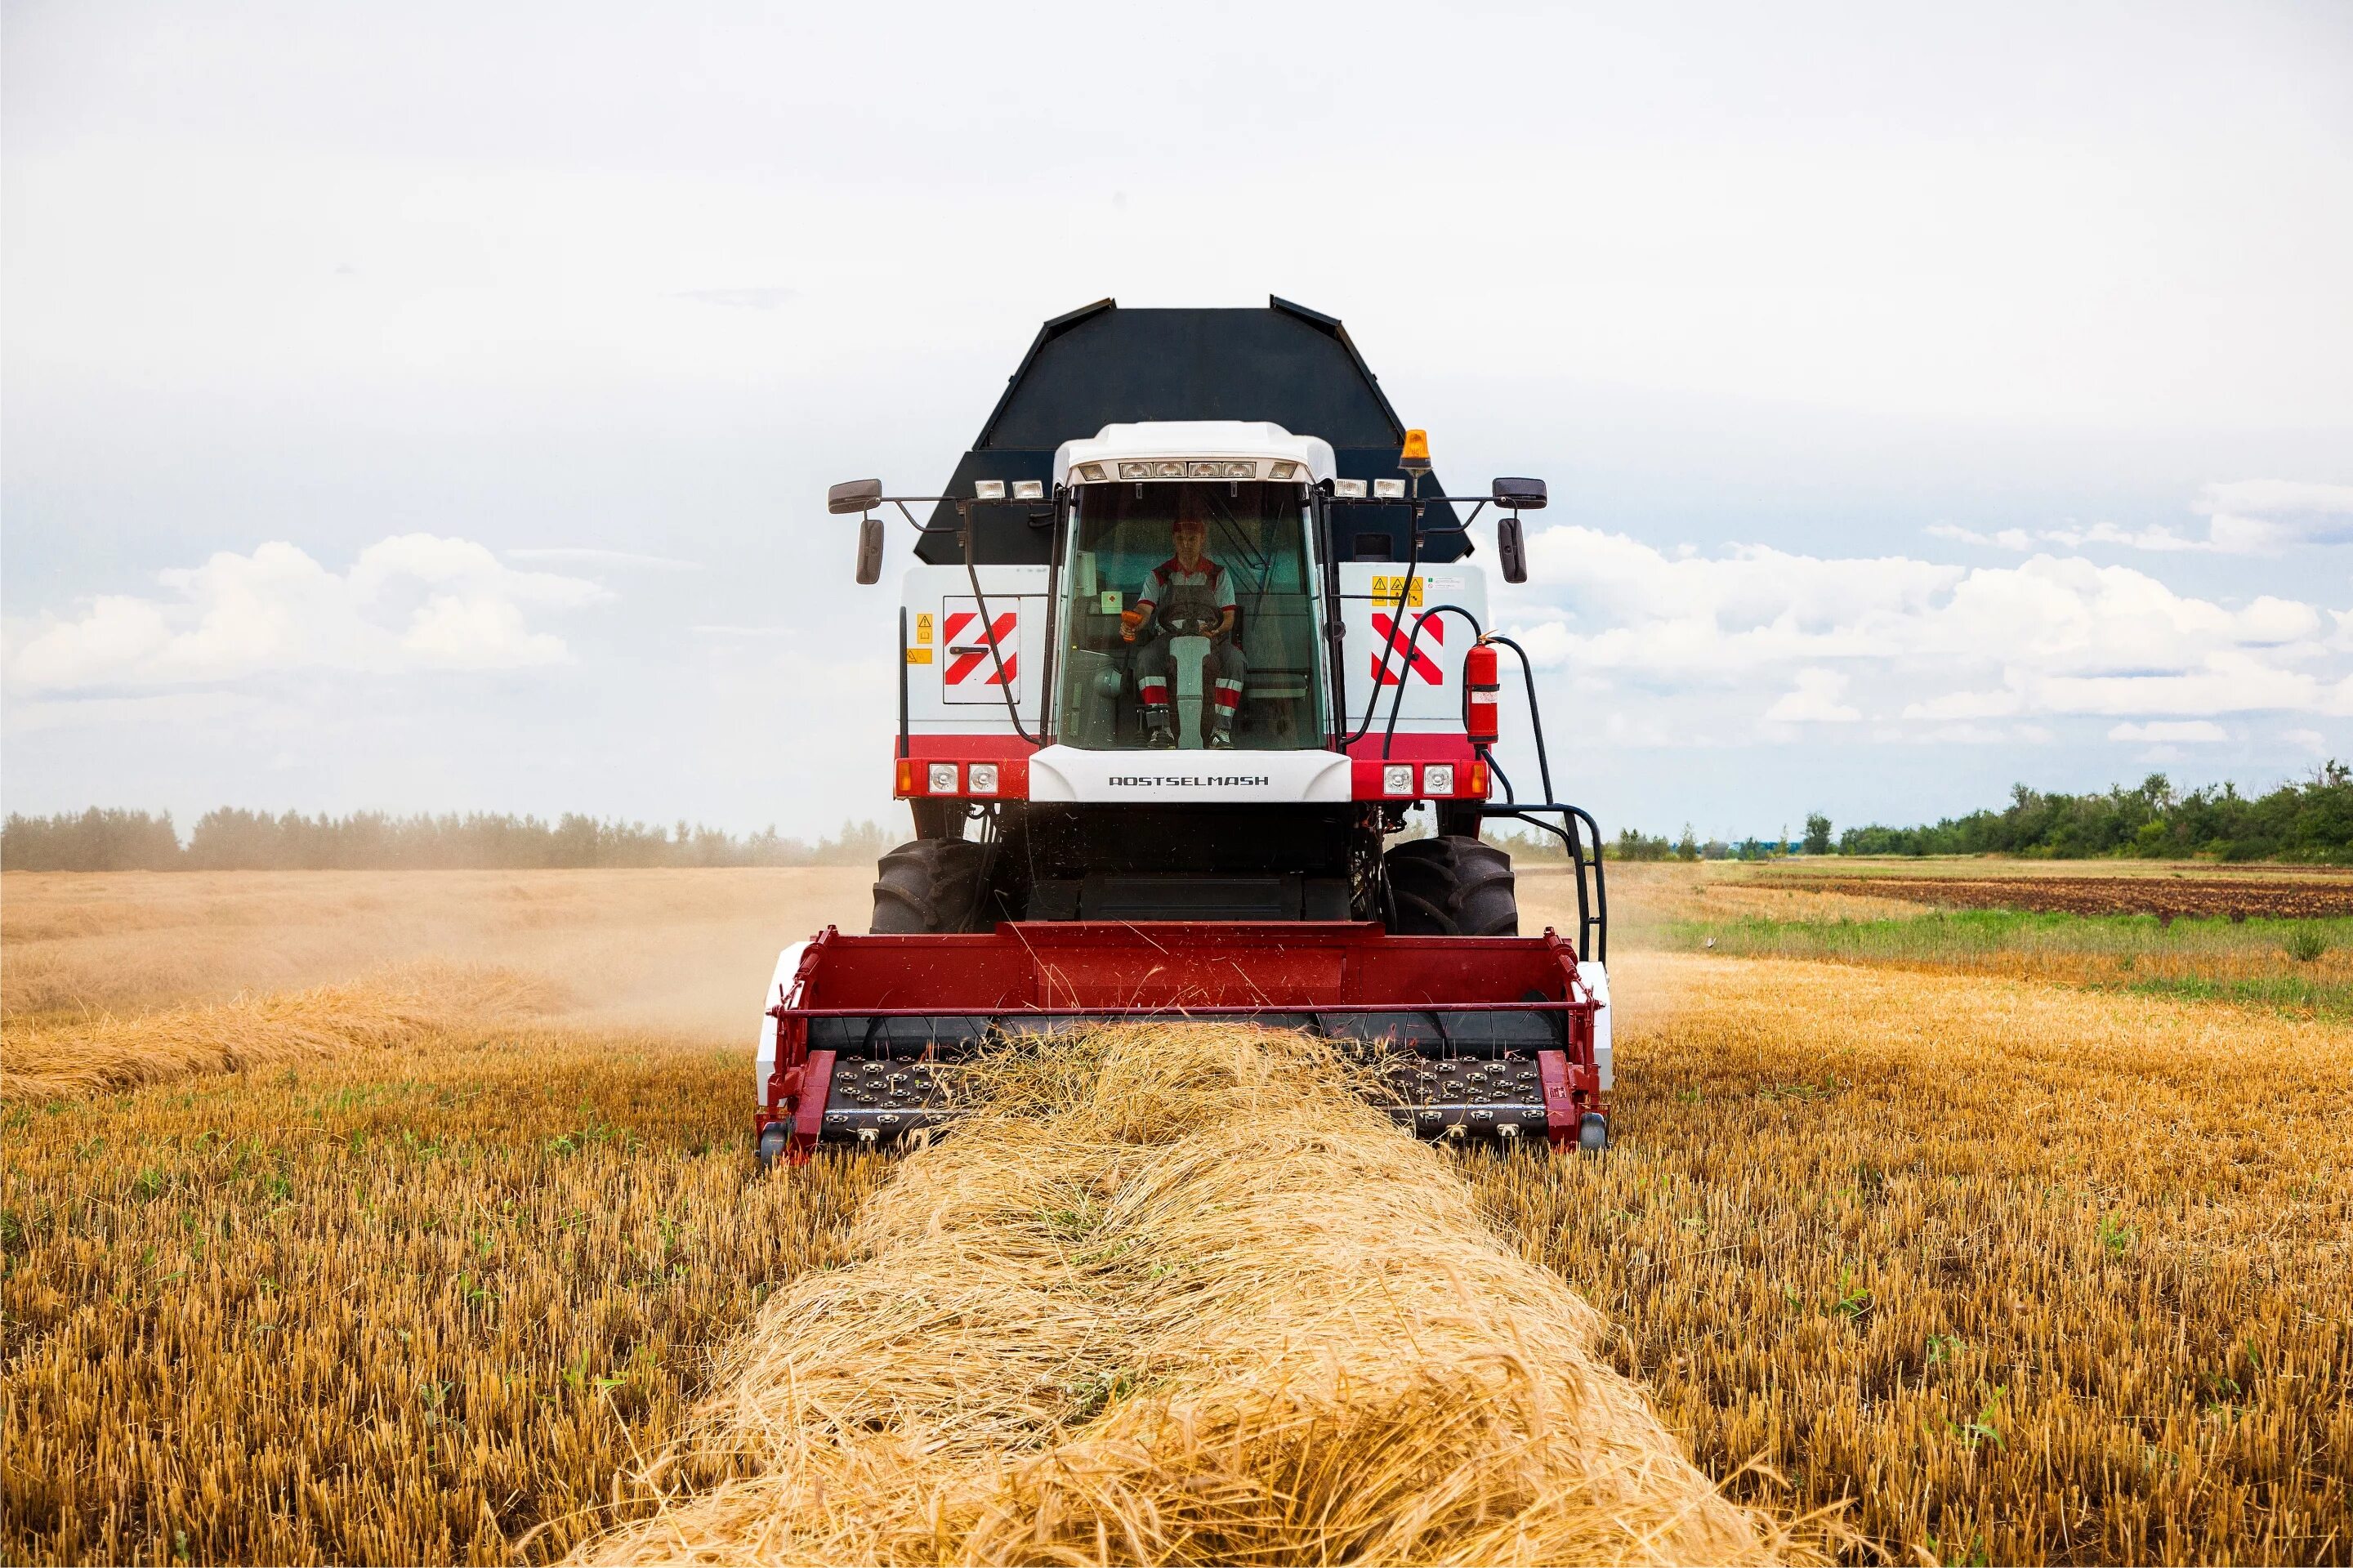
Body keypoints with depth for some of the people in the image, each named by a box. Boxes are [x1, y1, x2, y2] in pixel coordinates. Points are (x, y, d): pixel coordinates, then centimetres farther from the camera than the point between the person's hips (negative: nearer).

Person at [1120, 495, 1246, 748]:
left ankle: (1222, 729, -34)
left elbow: (1229, 617, 9)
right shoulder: (1159, 575, 14)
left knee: (1234, 659, -34)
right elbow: (1144, 609, -1)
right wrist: (1131, 624, -27)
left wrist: (1216, 631, -16)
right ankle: (1160, 728, -36)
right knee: (1146, 658, -34)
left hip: (1211, 641, 0)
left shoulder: (1218, 575, 15)